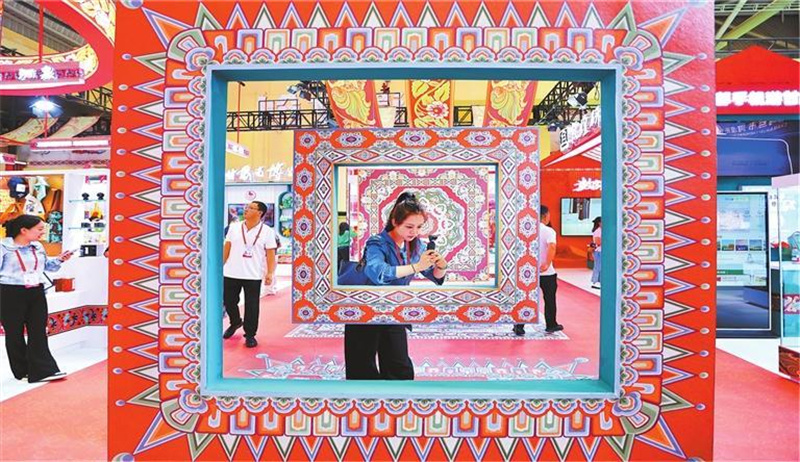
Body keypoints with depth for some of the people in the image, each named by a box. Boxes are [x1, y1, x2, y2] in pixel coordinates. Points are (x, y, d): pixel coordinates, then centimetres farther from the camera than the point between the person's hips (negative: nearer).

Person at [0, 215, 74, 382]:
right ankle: (22, 371, 20)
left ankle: (42, 370, 4)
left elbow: (46, 266, 22)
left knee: (39, 332, 2)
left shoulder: (38, 247, 10)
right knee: (15, 333, 7)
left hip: (36, 293, 5)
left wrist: (59, 260, 6)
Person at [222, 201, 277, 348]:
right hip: (230, 273, 3)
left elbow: (270, 254, -4)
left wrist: (270, 273, -11)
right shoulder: (234, 227, 6)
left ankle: (250, 335, 16)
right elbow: (227, 248, 11)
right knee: (228, 301, 14)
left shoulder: (267, 231, -3)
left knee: (251, 305, 1)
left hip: (253, 275, -3)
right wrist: (221, 265, 7)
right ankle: (235, 322, 42)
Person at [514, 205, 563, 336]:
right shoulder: (548, 231, -11)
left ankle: (519, 326, 1)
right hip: (546, 273, -4)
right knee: (549, 299, 14)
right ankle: (551, 325, 26)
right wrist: (547, 264, -28)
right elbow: (552, 247, -30)